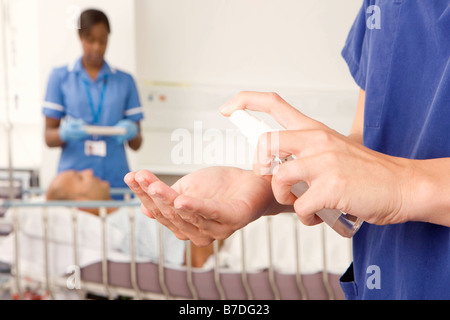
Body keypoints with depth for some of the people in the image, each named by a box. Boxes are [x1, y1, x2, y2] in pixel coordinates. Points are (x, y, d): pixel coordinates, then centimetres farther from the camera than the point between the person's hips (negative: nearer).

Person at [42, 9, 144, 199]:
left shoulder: (125, 81, 10)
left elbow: (136, 144, 10)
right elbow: (49, 138, 4)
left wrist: (132, 133, -12)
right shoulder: (60, 77, 7)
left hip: (115, 180, 1)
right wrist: (65, 133, -17)